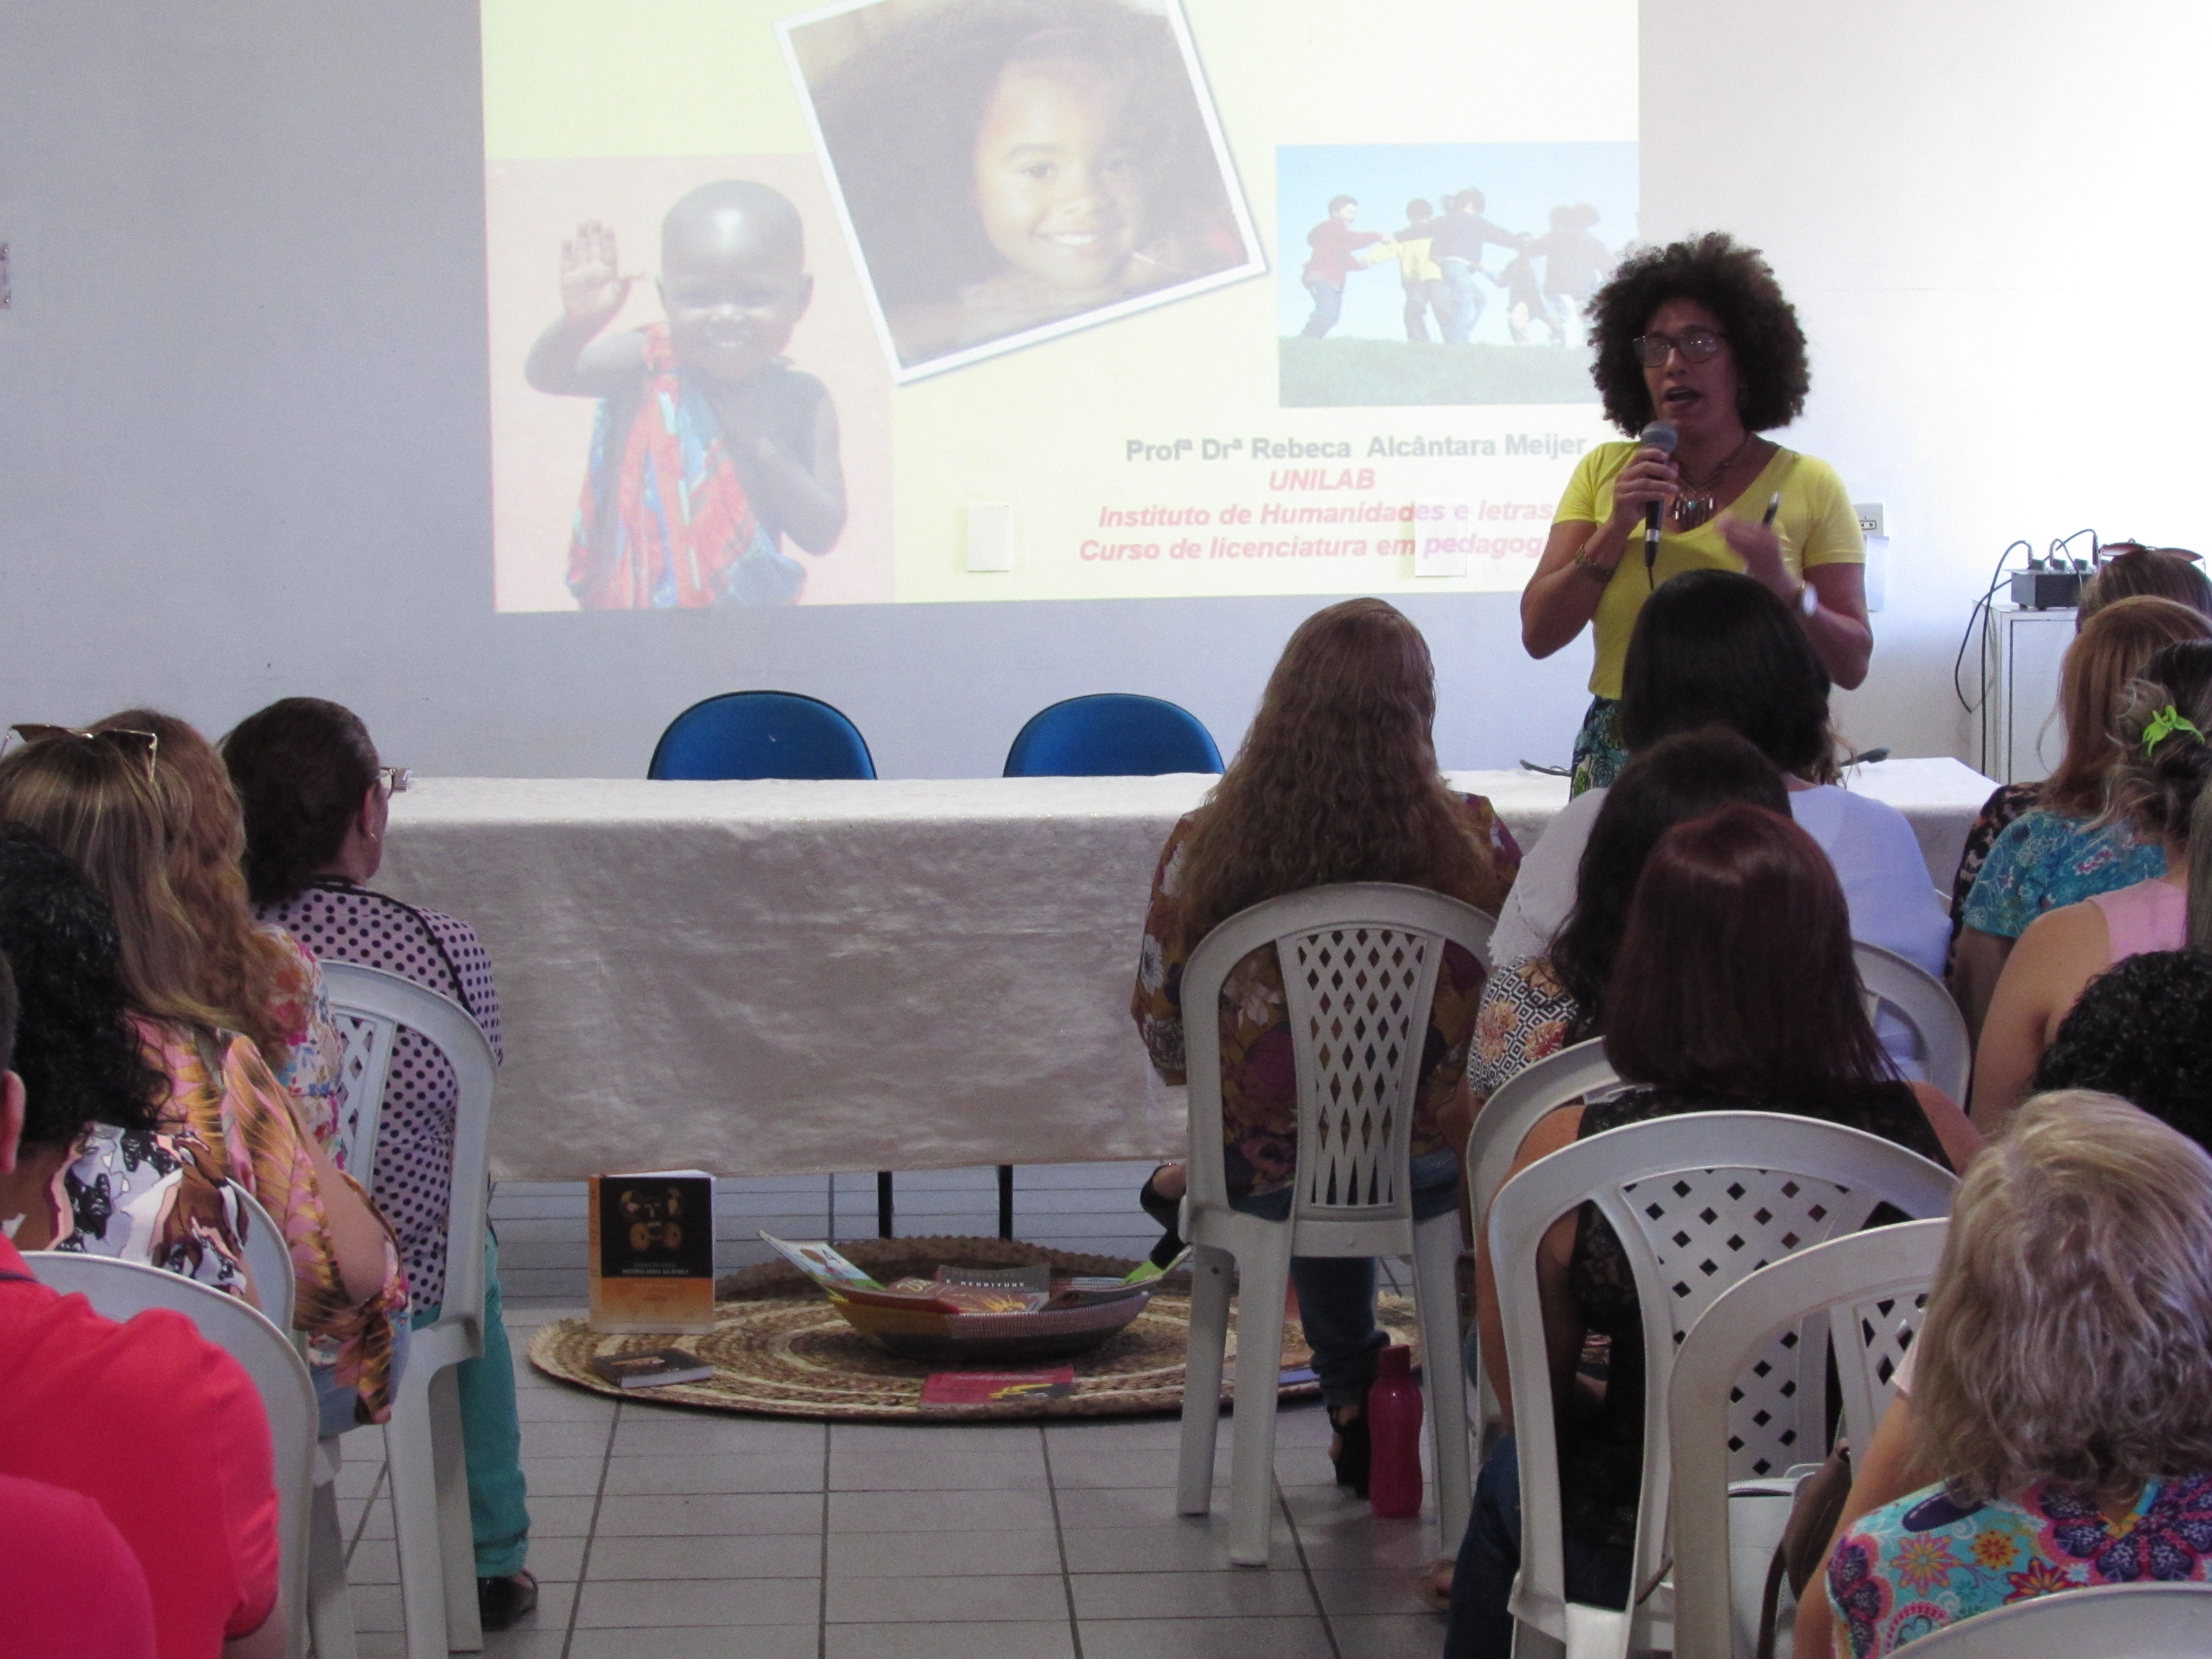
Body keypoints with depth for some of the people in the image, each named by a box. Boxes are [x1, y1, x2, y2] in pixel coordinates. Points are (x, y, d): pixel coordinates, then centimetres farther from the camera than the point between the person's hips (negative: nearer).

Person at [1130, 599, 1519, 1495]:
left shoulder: (1202, 847, -14)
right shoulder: (1475, 842, -15)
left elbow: (1161, 1033, -4)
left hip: (1271, 1174, 1)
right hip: (1434, 1167, -1)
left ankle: (1353, 1404, 47)